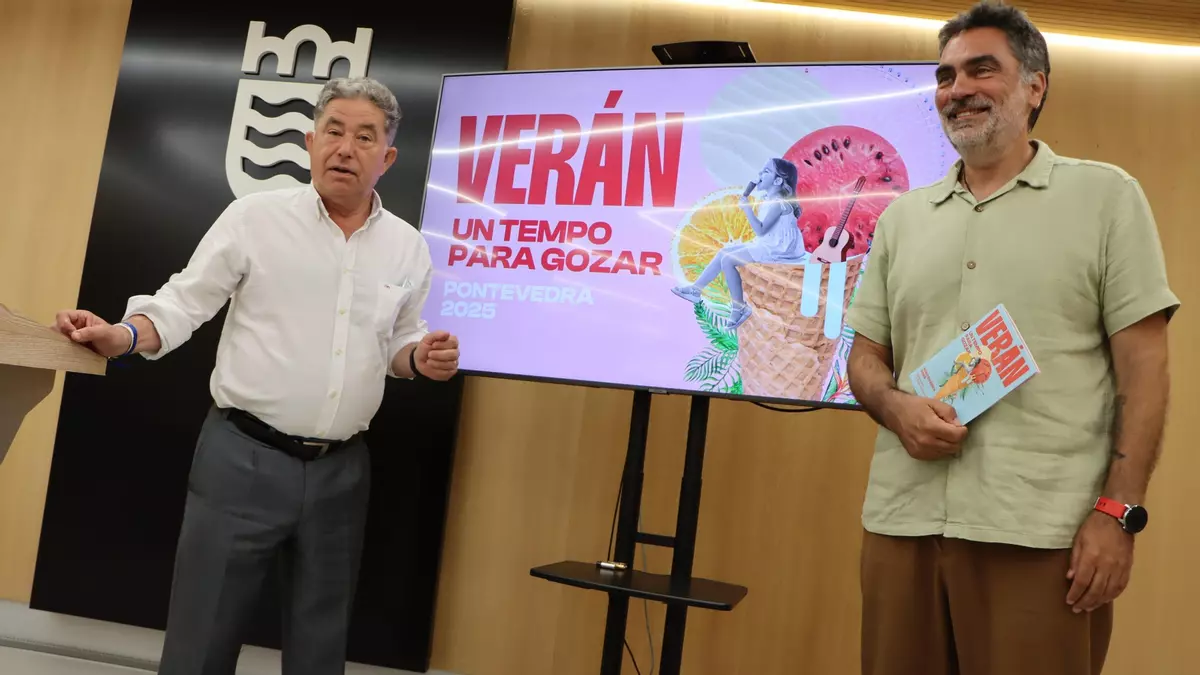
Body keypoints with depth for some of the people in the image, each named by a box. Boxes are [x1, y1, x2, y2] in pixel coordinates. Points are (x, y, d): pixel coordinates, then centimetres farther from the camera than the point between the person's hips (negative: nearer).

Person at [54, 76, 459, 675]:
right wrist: (122, 336, -20)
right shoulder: (255, 216, -4)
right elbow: (183, 305, -2)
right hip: (243, 458, -3)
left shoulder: (408, 246, 6)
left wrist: (421, 359, -6)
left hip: (342, 470, 3)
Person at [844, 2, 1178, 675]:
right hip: (902, 520, 4)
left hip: (1041, 532, -3)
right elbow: (866, 356, 15)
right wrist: (896, 407, -7)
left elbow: (1142, 367, -2)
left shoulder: (1105, 195, 3)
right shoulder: (902, 216, 14)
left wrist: (1119, 510, -10)